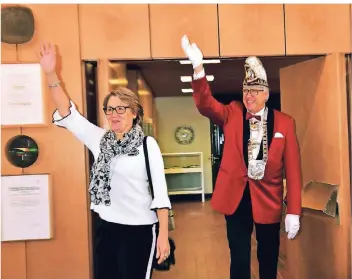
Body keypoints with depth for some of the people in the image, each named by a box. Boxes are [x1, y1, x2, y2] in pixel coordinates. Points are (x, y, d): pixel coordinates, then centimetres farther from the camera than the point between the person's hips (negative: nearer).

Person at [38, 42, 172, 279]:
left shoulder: (148, 144, -9)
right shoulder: (100, 140, 4)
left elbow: (159, 190, -10)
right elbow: (68, 114, -2)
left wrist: (163, 234, -12)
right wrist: (51, 74, -12)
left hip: (140, 229, -4)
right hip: (106, 227, 5)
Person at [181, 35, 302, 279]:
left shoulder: (284, 122, -3)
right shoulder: (232, 114, 0)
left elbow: (293, 169, -4)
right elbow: (205, 105, -18)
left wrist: (294, 212, -6)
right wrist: (198, 67, -34)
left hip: (268, 198, 0)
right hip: (236, 196, 0)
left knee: (269, 259, 15)